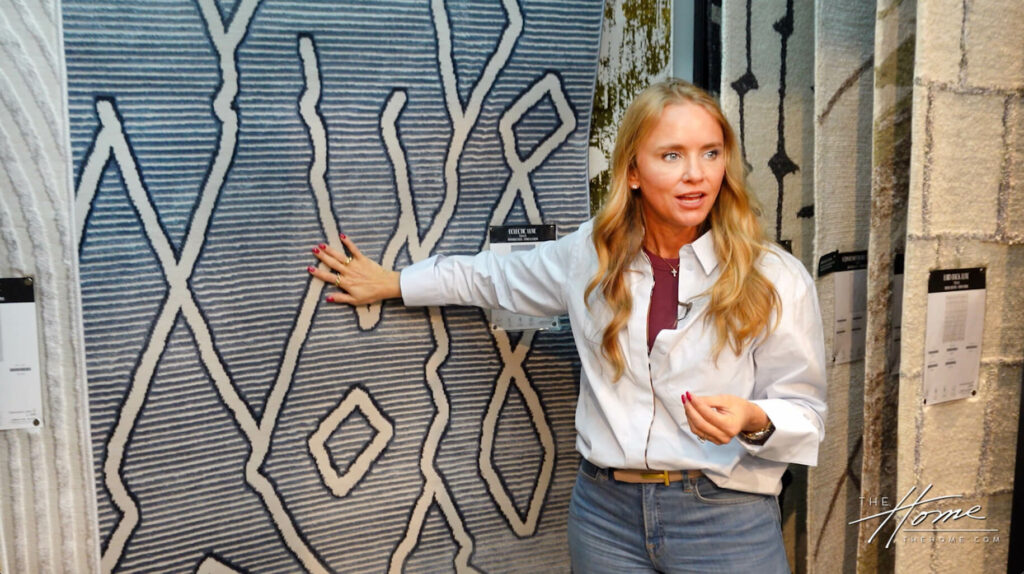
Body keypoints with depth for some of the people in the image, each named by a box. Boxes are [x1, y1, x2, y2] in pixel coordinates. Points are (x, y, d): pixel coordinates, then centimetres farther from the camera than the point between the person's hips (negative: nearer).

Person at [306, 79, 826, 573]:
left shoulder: (776, 279, -9)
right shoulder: (588, 254, 0)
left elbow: (803, 412, -1)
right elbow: (492, 277, 18)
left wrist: (753, 422, -24)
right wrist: (392, 283, 23)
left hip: (725, 518, -2)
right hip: (606, 509, 3)